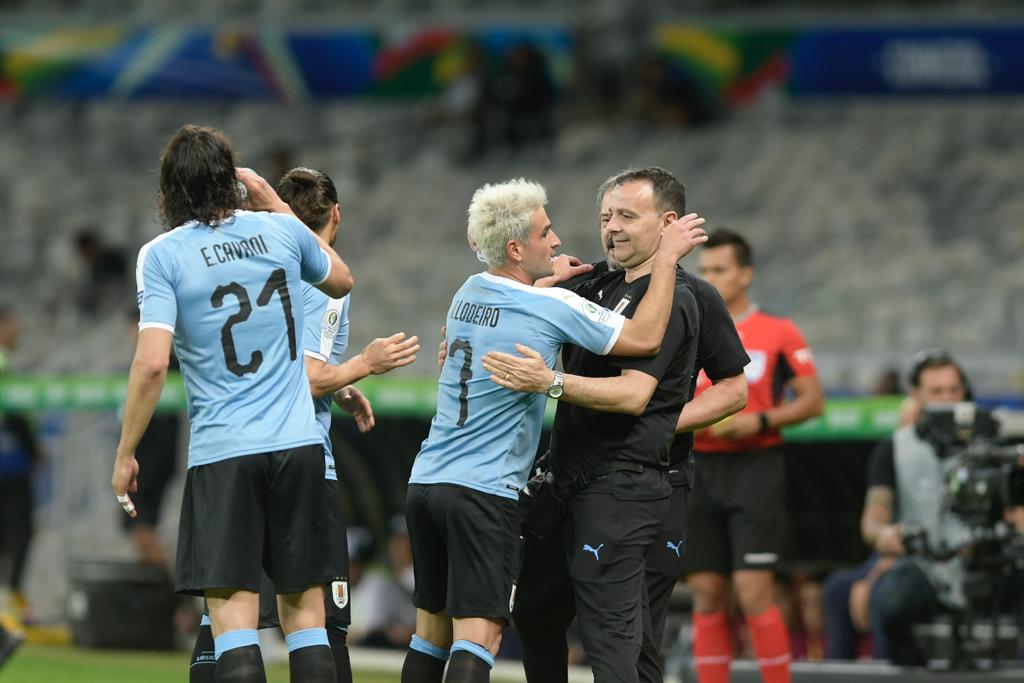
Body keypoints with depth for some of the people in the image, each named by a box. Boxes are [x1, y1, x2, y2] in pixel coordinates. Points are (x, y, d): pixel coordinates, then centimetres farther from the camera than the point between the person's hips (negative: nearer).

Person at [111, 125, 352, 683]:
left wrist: (125, 454, -4)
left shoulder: (162, 255, -5)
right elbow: (341, 280, 27)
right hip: (298, 445, 3)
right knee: (304, 610, 9)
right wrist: (273, 201, 29)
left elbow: (152, 362, -14)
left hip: (222, 453, -3)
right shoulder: (280, 231, 5)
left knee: (233, 616, -5)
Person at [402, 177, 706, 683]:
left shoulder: (468, 293, 11)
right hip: (485, 492, -7)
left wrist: (548, 280, 40)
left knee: (431, 632, 12)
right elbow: (645, 338, -5)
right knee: (477, 639, -11)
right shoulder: (552, 306, -10)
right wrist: (666, 258, 3)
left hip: (424, 483, 7)